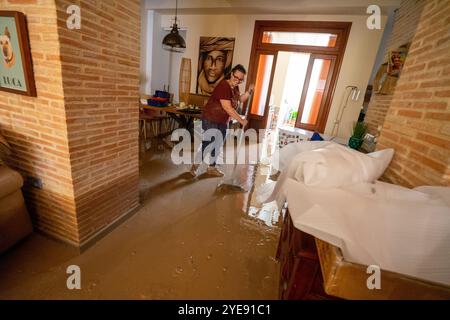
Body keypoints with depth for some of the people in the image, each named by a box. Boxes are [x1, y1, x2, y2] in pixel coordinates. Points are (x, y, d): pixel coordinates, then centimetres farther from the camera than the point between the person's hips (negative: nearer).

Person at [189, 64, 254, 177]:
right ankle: (194, 166, 12)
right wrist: (241, 120, -23)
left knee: (217, 145, 12)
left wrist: (249, 91, 6)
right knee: (207, 145, -6)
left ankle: (211, 168, 25)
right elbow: (228, 108, -27)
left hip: (223, 122, 9)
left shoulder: (235, 87, 6)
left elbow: (240, 99, 23)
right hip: (210, 120, -9)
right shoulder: (223, 86, -21)